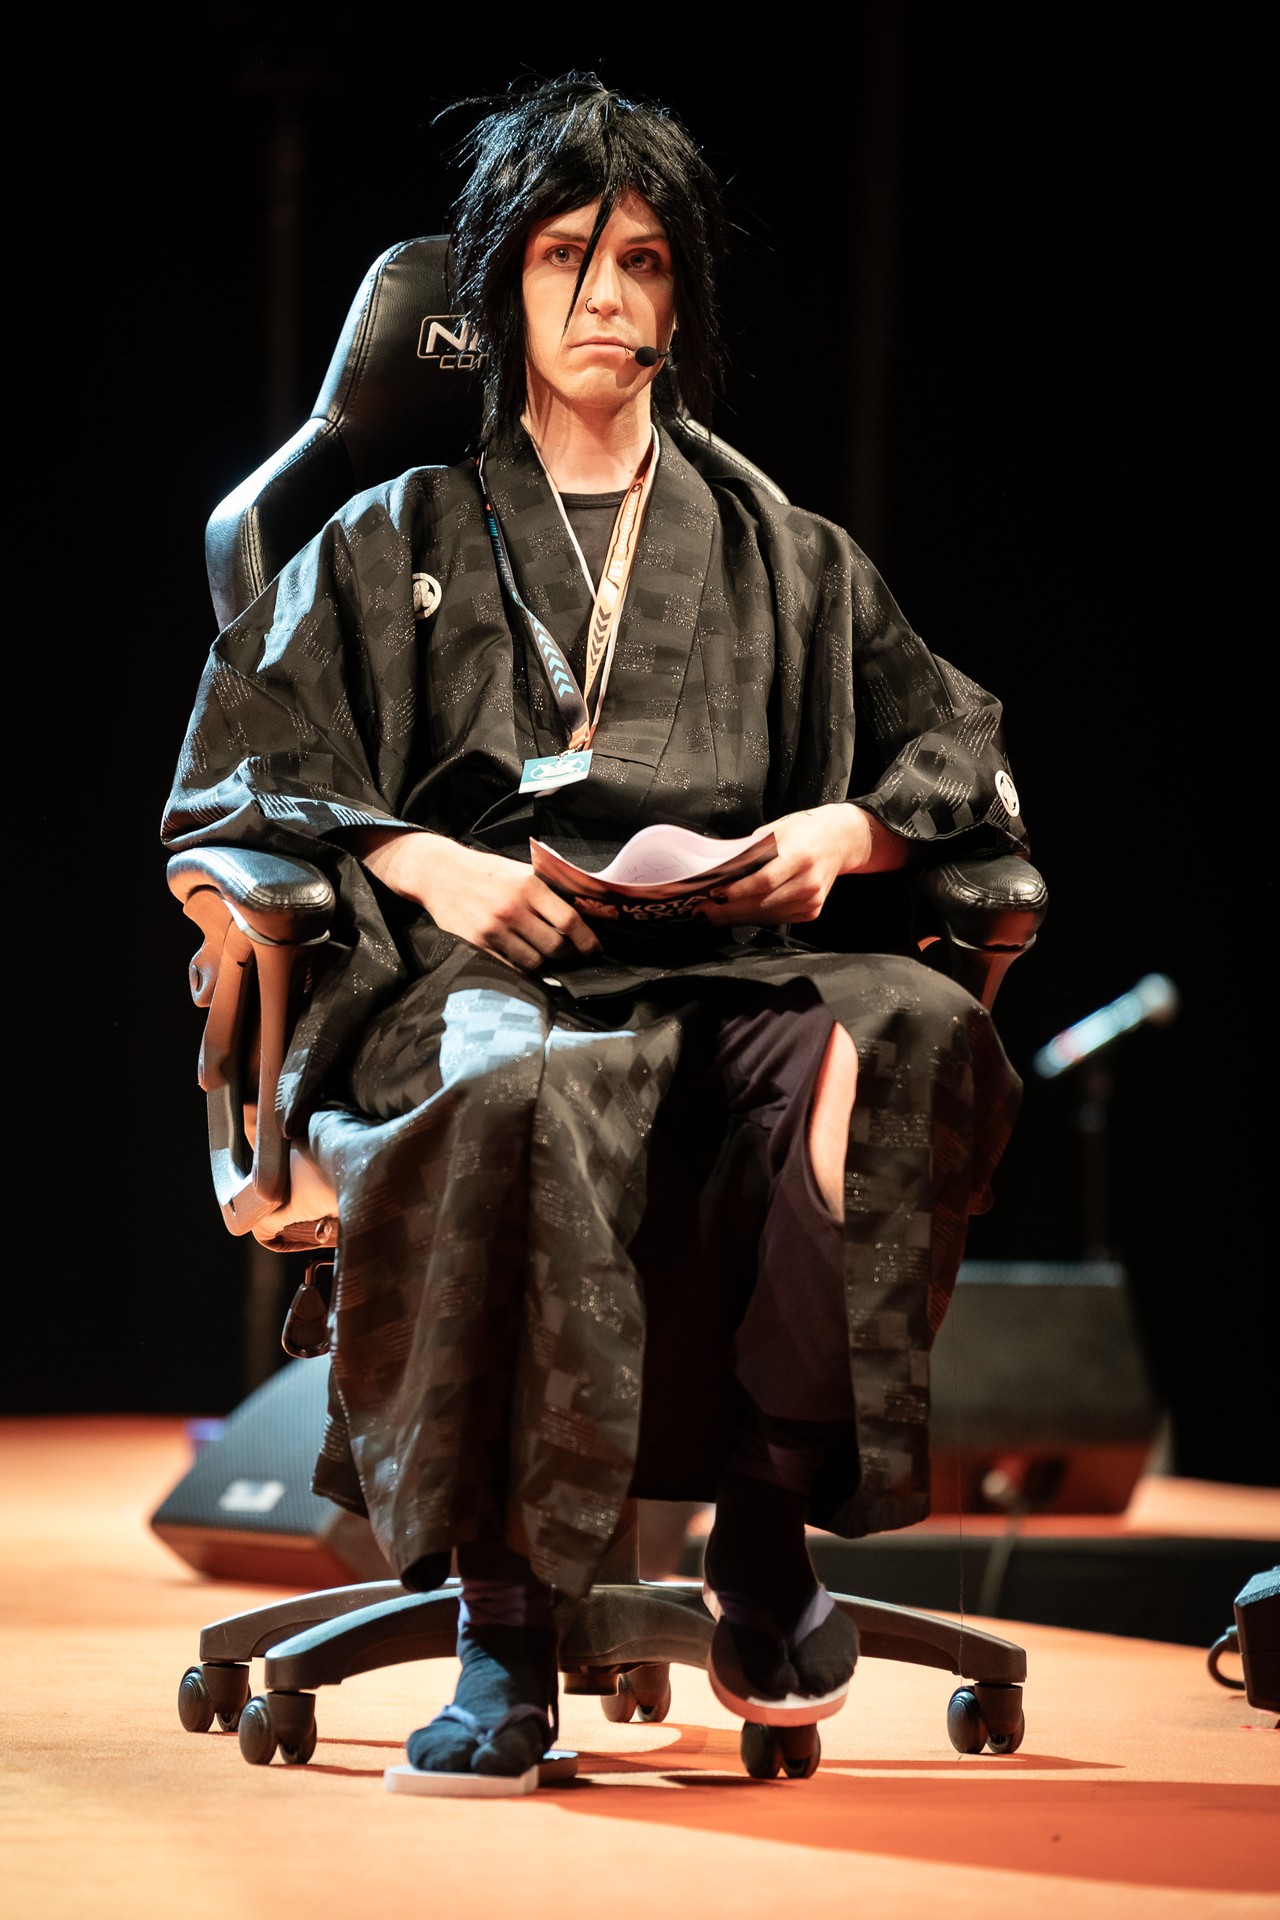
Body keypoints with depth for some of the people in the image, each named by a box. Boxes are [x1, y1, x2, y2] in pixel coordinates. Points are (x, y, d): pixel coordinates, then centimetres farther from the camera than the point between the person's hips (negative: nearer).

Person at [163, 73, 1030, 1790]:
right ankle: (506, 1631, -38)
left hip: (728, 968, 2)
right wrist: (421, 858, -8)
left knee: (894, 1040, -36)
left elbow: (961, 749, 21)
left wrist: (848, 829, -2)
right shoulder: (394, 546, 21)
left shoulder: (782, 558, 26)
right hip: (477, 979, -2)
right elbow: (236, 775, 11)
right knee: (520, 1103, -41)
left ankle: (766, 1535, -32)